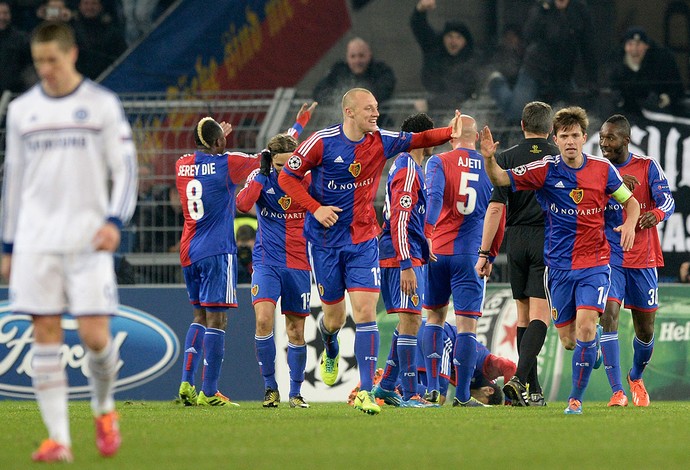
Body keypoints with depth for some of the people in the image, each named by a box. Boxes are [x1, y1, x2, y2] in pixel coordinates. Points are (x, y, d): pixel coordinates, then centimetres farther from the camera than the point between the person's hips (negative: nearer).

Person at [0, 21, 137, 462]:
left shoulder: (103, 105, 2)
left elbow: (125, 170, 2)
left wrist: (114, 221, -14)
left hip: (88, 241, -2)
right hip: (36, 241, 2)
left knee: (95, 335, -8)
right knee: (45, 333, -4)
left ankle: (104, 409, 21)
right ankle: (58, 438, -2)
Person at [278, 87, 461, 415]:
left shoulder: (381, 142, -1)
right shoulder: (322, 142, -10)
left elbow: (418, 140, 3)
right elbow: (286, 177, -4)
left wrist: (450, 132, -17)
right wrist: (316, 208, -16)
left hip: (363, 240, 2)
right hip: (325, 240, -1)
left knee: (365, 311, -13)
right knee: (335, 316, 8)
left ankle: (365, 392, -14)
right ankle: (330, 351, 47)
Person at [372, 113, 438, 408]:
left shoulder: (407, 166, 19)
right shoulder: (408, 170, -13)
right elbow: (398, 220, -20)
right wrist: (406, 265, -25)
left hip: (410, 256, 11)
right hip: (404, 256, -11)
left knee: (409, 322, 14)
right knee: (410, 321, -11)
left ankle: (386, 385, 18)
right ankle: (409, 394, -13)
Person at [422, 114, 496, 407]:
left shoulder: (439, 162, 0)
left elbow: (434, 196, -17)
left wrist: (427, 235, -23)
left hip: (437, 251, 0)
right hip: (470, 255, 0)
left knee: (434, 316, 16)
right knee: (467, 325, 0)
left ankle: (432, 388, 9)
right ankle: (462, 395, -3)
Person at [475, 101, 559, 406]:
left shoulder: (506, 159, 2)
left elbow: (495, 208, -5)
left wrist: (485, 254, -2)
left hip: (516, 241, 2)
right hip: (548, 241, -2)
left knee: (523, 314, 12)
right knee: (539, 315, -7)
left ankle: (533, 390, 13)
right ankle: (520, 378, -27)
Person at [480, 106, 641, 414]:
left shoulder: (603, 169, -1)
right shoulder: (546, 170, -5)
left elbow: (630, 201, 13)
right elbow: (501, 180, -10)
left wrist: (629, 224, -8)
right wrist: (489, 158, -31)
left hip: (594, 264, -1)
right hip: (558, 266, 1)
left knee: (586, 328, -18)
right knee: (568, 340, 6)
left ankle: (576, 399, -9)